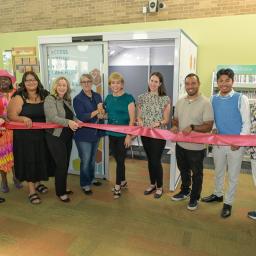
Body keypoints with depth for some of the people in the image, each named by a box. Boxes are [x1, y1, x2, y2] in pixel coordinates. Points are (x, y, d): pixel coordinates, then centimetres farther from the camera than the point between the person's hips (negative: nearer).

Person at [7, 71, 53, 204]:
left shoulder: (44, 96, 4)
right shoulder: (19, 98, -8)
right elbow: (11, 115, -12)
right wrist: (23, 118, -29)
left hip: (42, 134, 4)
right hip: (25, 136, -4)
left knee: (41, 159, 14)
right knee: (28, 161, 3)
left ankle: (37, 183, 38)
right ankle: (32, 191, 17)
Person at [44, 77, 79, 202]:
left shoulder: (67, 100, 10)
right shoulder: (50, 99, -11)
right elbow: (52, 117, -25)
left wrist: (76, 121, -6)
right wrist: (68, 122, -39)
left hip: (67, 136, 7)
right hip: (56, 137, -7)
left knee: (65, 164, 15)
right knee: (61, 165, -2)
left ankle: (63, 187, 32)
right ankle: (60, 192, 14)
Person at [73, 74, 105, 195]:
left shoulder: (97, 96, 5)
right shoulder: (78, 99, -12)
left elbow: (102, 112, 7)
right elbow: (81, 117, -22)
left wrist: (102, 113, -16)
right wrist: (96, 112, -24)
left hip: (95, 132, 6)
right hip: (84, 134, -6)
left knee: (93, 158, 21)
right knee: (85, 160, 3)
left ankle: (91, 178, 40)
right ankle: (85, 184, 20)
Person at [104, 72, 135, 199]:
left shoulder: (128, 98, -9)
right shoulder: (108, 98, 7)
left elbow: (132, 119, -11)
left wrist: (129, 135, -15)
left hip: (123, 134, -5)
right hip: (112, 134, 5)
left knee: (120, 160, 2)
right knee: (118, 159, 15)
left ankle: (117, 186, 14)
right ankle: (123, 181, 32)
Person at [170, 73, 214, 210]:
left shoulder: (205, 103, -15)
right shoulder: (180, 101, 3)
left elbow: (208, 126, -17)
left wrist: (192, 127, -30)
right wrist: (174, 126, -9)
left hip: (196, 147, -5)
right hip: (180, 144, 6)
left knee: (196, 174, 14)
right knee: (183, 170, 24)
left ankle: (194, 198, 34)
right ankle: (185, 191, 46)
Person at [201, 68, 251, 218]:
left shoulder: (241, 99, -10)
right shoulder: (213, 99, 2)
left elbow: (246, 123, -9)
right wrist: (214, 130, -8)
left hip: (235, 144, -4)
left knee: (233, 176, 10)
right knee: (219, 172, 21)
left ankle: (228, 203, 28)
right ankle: (218, 194, 43)